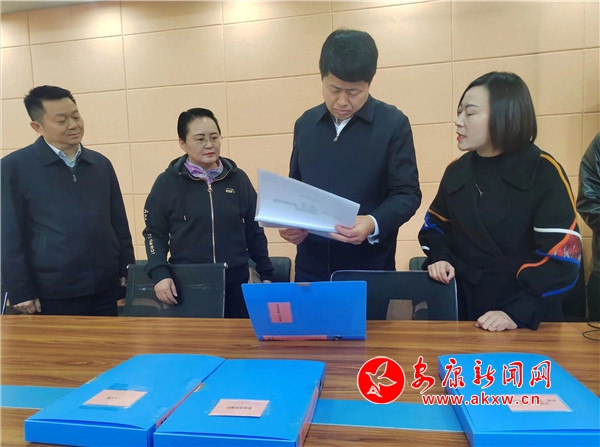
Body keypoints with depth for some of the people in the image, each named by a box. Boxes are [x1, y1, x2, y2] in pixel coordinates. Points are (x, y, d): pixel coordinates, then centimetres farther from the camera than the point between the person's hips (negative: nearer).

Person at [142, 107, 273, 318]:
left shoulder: (238, 178, 5)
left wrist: (266, 274, 7)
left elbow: (254, 231, 9)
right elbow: (155, 234, 1)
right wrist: (160, 274, -13)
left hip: (236, 284, 2)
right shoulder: (167, 182, -1)